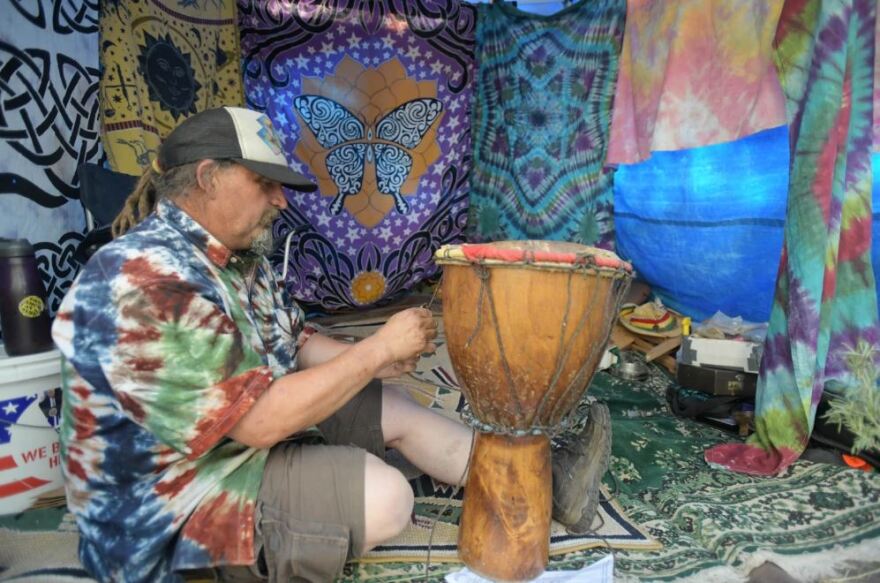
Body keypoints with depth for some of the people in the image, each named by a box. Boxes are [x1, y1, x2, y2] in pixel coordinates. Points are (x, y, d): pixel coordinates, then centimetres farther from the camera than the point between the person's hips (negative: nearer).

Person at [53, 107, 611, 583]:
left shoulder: (239, 256, 3)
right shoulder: (147, 280, -29)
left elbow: (295, 341, 10)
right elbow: (260, 421, -31)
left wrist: (367, 363, -8)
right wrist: (377, 350, -24)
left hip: (255, 426, 9)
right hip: (169, 501, -9)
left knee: (395, 408, 3)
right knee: (383, 498, -23)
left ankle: (546, 484, 14)